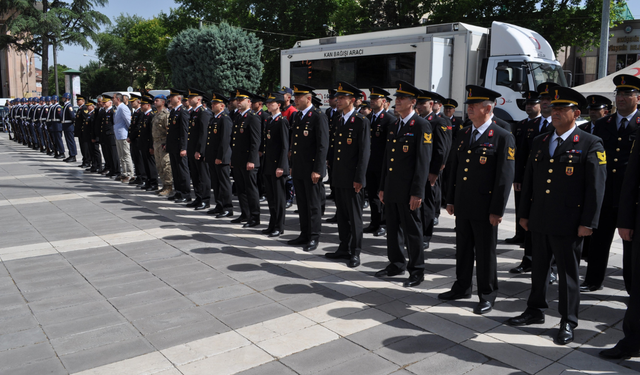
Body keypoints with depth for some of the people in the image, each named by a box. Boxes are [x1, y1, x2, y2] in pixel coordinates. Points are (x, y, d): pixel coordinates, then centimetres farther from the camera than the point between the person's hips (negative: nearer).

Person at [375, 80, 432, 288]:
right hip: (391, 188, 7)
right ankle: (396, 264, 30)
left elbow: (423, 161, -14)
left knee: (412, 230, 2)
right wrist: (382, 187, 16)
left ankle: (417, 271, 14)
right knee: (393, 228, 15)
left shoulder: (421, 126, -9)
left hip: (408, 190, -7)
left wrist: (417, 192, -17)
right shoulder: (393, 126, 15)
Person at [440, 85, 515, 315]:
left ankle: (487, 295, 20)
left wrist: (497, 210, -14)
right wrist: (451, 200, 13)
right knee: (463, 248, 17)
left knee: (485, 252, 5)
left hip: (485, 208, -6)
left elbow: (505, 177, -12)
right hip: (462, 205, 6)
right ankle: (462, 288, 32)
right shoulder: (463, 134, 10)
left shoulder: (503, 138, -10)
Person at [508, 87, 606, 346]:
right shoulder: (539, 142, 11)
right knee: (539, 268, 16)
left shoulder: (590, 144, -5)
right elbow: (528, 180, 14)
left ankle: (568, 322, 19)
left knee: (567, 273, 5)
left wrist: (588, 223, -13)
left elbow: (596, 187, -9)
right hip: (539, 220, 5)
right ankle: (535, 311, 32)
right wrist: (524, 213, 11)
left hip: (568, 224, -5)